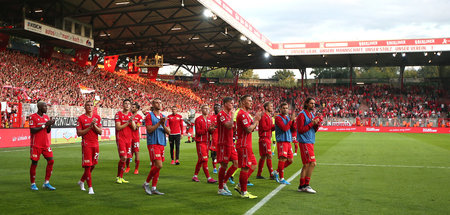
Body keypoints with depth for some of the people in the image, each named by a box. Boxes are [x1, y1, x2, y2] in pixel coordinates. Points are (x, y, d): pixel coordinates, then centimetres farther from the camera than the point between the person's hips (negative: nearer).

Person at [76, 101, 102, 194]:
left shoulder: (97, 117, 8)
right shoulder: (81, 118, -3)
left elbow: (100, 132, 3)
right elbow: (79, 133, -8)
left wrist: (94, 125, -13)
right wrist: (90, 127, -15)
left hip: (95, 144, 5)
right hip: (86, 144, -4)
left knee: (93, 165, 11)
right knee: (88, 166, -6)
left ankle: (81, 181, 33)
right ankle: (90, 187, 1)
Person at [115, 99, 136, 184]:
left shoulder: (131, 115, 11)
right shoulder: (118, 114, -4)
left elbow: (134, 128, 6)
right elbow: (118, 127, -11)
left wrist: (132, 121, -11)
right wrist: (128, 122, -13)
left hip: (129, 138, 5)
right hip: (120, 138, -5)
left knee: (125, 158, 5)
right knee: (123, 157, -13)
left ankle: (120, 177, 14)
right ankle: (118, 177, 1)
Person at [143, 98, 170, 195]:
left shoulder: (164, 117, 15)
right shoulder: (149, 115, -2)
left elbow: (168, 132, 10)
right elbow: (149, 130, -11)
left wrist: (163, 125, -8)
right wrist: (159, 123, -16)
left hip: (161, 144, 6)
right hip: (153, 143, -6)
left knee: (155, 166, 8)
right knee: (158, 165, -15)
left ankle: (153, 188, 13)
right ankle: (146, 183, 2)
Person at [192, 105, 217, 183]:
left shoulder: (209, 120, 14)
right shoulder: (198, 119, -8)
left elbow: (209, 131, 15)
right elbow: (198, 131, -14)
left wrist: (211, 130, -8)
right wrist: (207, 129, -22)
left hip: (206, 142, 7)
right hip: (200, 142, -7)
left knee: (200, 160, 12)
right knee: (204, 159, -9)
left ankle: (195, 176, 23)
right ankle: (208, 178, -8)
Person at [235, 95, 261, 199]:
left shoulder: (246, 113, 19)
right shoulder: (242, 114, -15)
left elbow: (251, 129, 22)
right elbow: (248, 129, -22)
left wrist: (256, 120, 8)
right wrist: (256, 120, -10)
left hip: (247, 145, 10)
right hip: (243, 145, -10)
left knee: (253, 165, 14)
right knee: (245, 168, -5)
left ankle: (240, 186, 19)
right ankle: (244, 192, 4)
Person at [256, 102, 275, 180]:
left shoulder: (269, 117, 18)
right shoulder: (263, 116, -12)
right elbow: (264, 127, -18)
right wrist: (273, 126, -13)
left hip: (268, 139, 10)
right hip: (264, 138, -10)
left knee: (263, 156, 11)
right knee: (269, 156, -11)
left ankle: (259, 175, 17)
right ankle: (271, 175, -9)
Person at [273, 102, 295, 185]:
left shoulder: (287, 117, 17)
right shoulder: (278, 118, -7)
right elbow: (285, 128, -19)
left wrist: (293, 121, -3)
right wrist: (291, 120, -13)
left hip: (288, 141, 8)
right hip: (282, 141, -8)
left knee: (290, 160, 10)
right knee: (282, 159, -10)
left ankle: (276, 172, 23)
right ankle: (281, 179, -2)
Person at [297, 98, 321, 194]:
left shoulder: (312, 115, 17)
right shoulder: (302, 115, -10)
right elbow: (300, 130, -16)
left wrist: (317, 125, -1)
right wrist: (312, 123, -16)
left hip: (310, 142, 9)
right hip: (305, 142, -9)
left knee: (306, 165, 9)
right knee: (312, 163, -14)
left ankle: (301, 186, 15)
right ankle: (306, 185, -9)